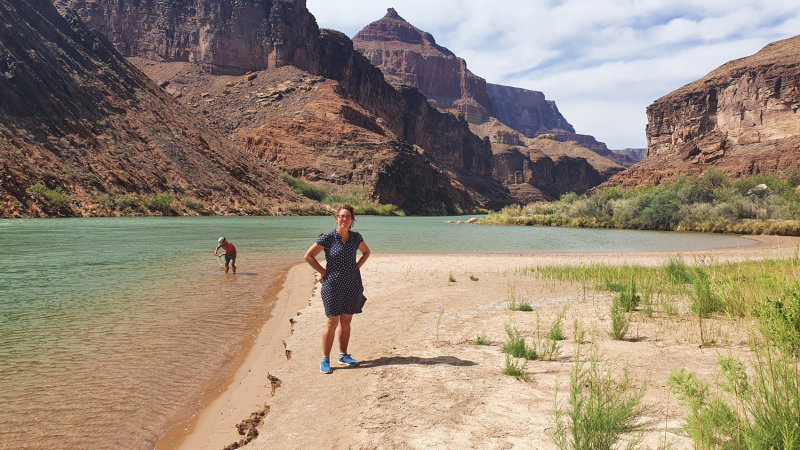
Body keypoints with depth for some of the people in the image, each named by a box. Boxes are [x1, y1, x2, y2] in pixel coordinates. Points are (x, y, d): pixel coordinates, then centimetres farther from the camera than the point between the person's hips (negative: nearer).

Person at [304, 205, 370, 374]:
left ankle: (343, 355, 23)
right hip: (333, 284, -4)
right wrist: (323, 271, -5)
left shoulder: (356, 237, 2)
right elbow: (308, 256, -4)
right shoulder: (328, 238, -10)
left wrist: (357, 267, 9)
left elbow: (366, 252, 22)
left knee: (346, 321, 11)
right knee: (332, 322, -3)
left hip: (352, 284, 4)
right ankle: (325, 360, 5)